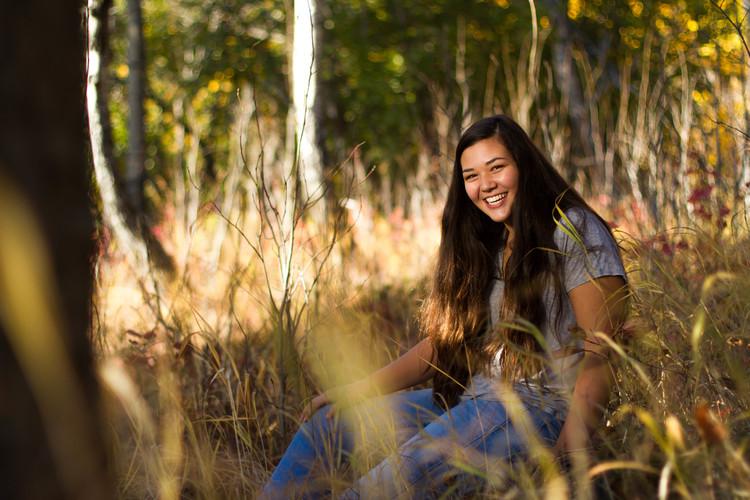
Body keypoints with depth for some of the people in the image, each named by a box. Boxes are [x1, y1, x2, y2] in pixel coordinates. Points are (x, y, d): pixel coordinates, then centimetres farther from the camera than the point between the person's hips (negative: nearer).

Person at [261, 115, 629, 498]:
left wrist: (573, 447, -24)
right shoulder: (481, 248, 19)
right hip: (467, 401, 8)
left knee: (411, 469, -32)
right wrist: (358, 390, 5)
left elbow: (601, 348, -12)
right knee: (327, 422, 1)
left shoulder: (573, 231, -4)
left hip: (540, 406, -8)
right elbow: (442, 343, 16)